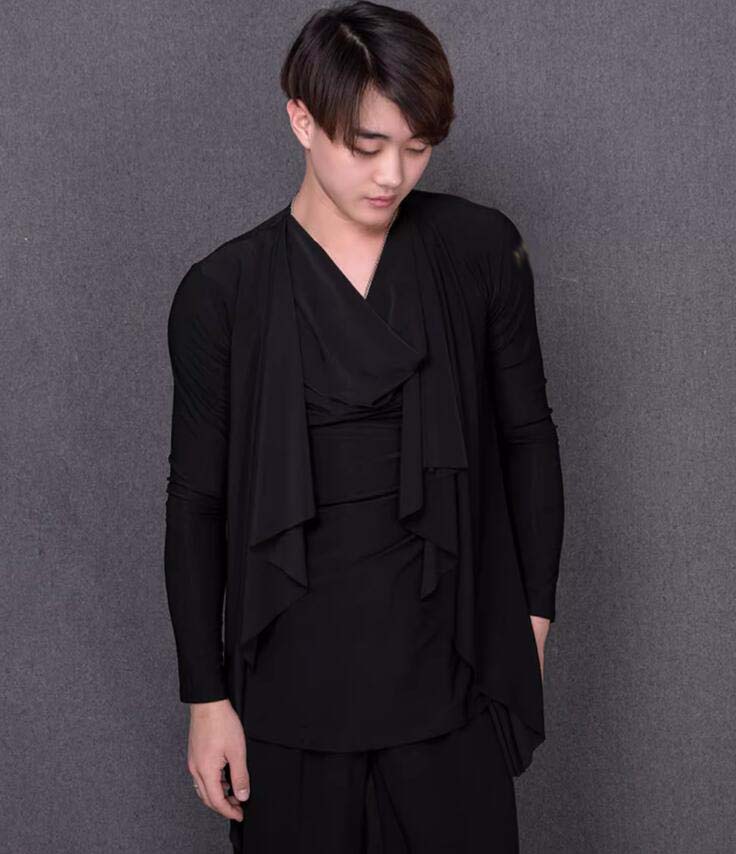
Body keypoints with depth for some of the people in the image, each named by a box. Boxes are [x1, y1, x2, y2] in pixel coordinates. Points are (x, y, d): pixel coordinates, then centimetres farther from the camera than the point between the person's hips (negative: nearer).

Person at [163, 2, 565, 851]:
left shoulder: (480, 249, -3)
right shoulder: (222, 293, -6)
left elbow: (527, 436, 5)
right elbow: (197, 501, -2)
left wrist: (533, 612, 5)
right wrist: (206, 695, -1)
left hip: (447, 656, 1)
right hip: (294, 668, 0)